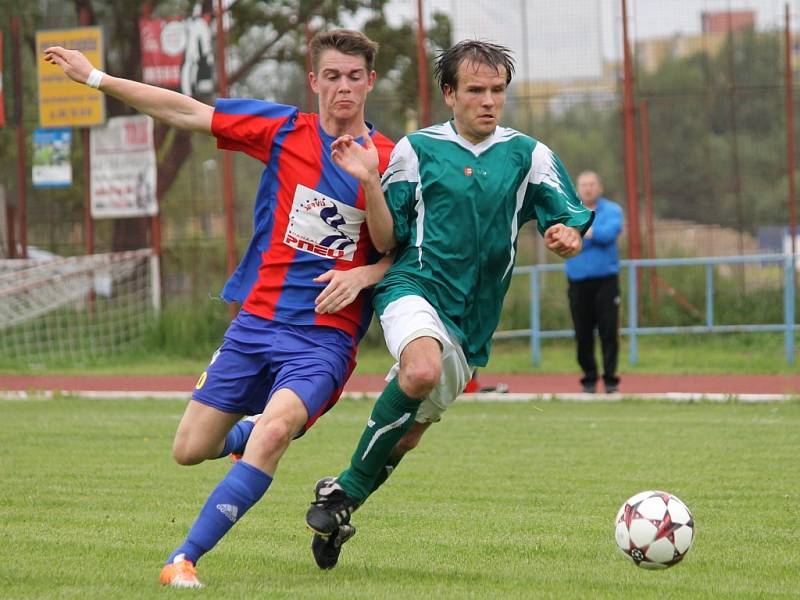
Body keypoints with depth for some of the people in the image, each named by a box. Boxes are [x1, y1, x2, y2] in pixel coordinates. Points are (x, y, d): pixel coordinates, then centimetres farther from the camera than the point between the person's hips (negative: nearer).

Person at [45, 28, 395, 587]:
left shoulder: (391, 162, -2)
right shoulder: (284, 130, 3)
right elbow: (186, 111, 6)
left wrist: (363, 274, -16)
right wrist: (96, 77, 5)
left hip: (325, 336, -3)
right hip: (257, 320, 3)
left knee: (274, 432, -29)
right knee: (190, 450, 4)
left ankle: (185, 557, -22)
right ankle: (246, 433, 41)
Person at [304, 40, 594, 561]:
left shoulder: (529, 156, 7)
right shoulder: (417, 150, 3)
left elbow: (572, 227, 6)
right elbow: (387, 241, 4)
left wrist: (566, 238, -17)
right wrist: (370, 182, -12)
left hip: (472, 321, 4)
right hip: (415, 288, -4)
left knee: (406, 435, 9)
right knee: (423, 368, -36)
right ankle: (348, 489, -19)